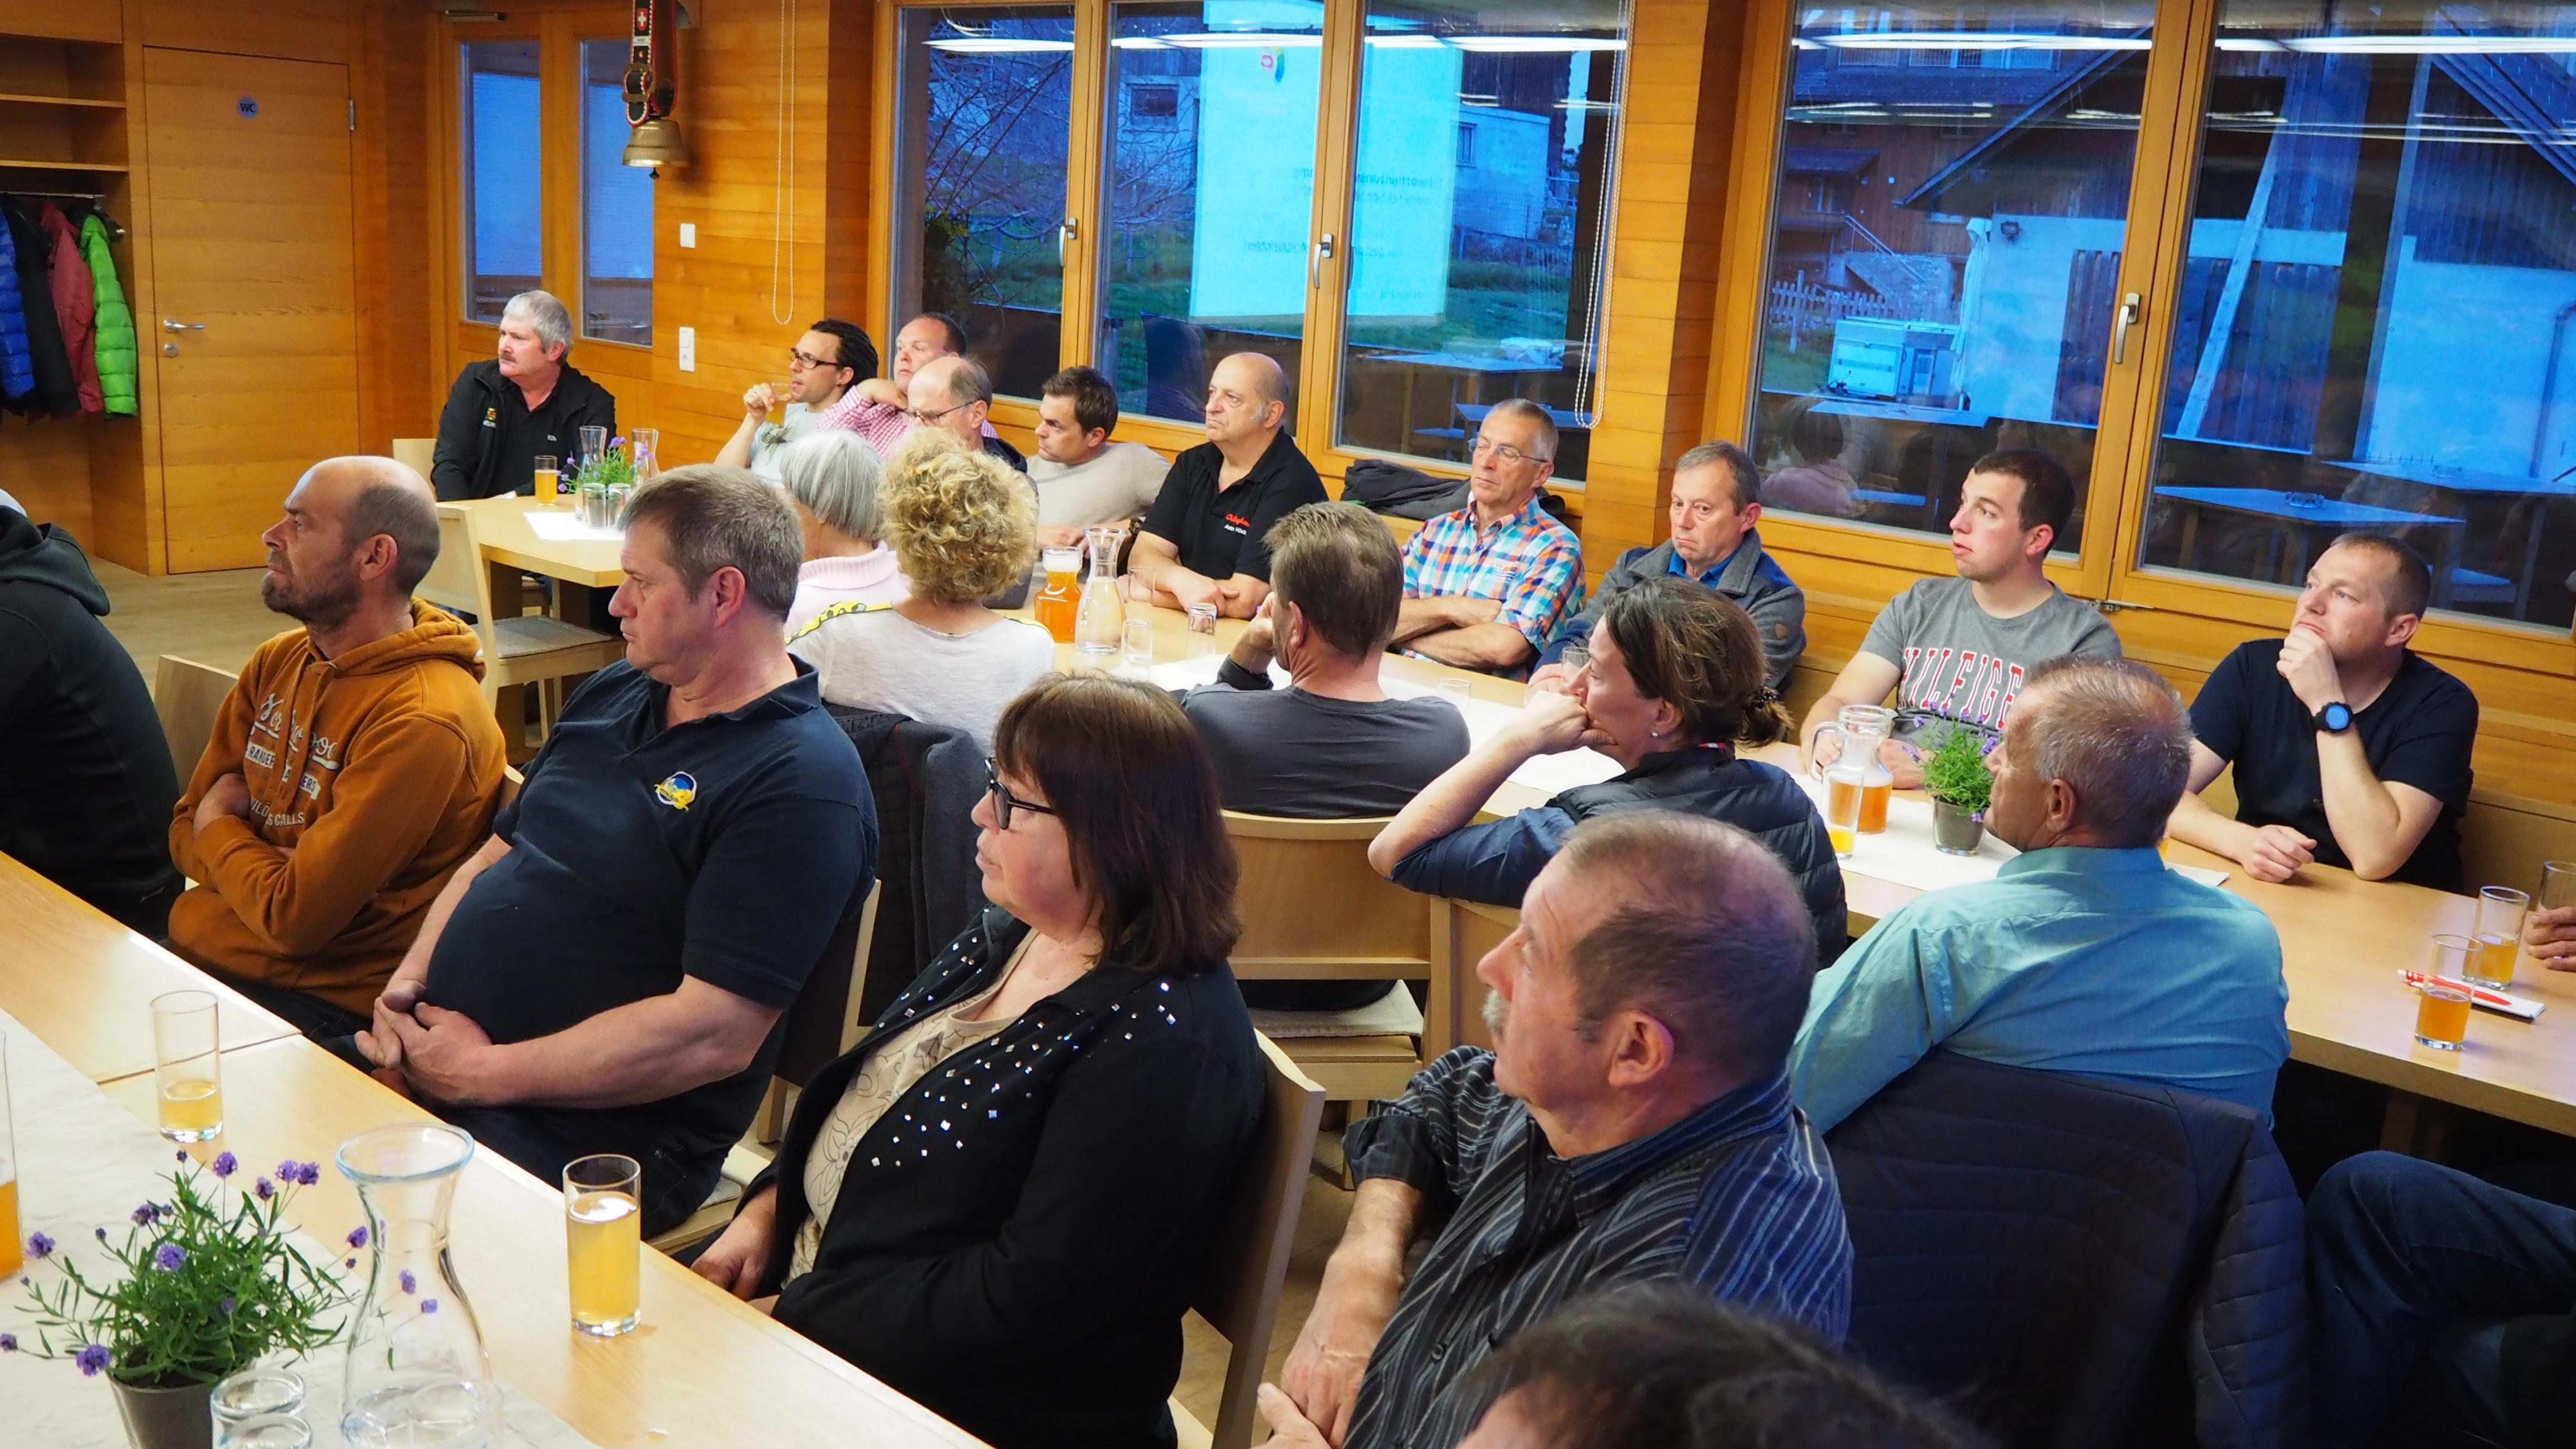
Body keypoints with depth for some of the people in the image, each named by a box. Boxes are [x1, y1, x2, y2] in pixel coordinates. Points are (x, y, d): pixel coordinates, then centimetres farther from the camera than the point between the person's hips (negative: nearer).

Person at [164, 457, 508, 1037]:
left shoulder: (423, 722, -22)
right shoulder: (276, 662, 7)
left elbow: (294, 918, -19)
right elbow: (187, 828, 10)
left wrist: (218, 827, 0)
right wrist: (269, 866, -12)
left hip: (326, 1003, -7)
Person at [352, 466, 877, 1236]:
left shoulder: (804, 785, -17)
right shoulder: (613, 693, 13)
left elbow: (715, 1035, -22)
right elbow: (494, 856, 20)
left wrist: (486, 1074, -17)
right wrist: (409, 980, 1)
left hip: (594, 1130, -8)